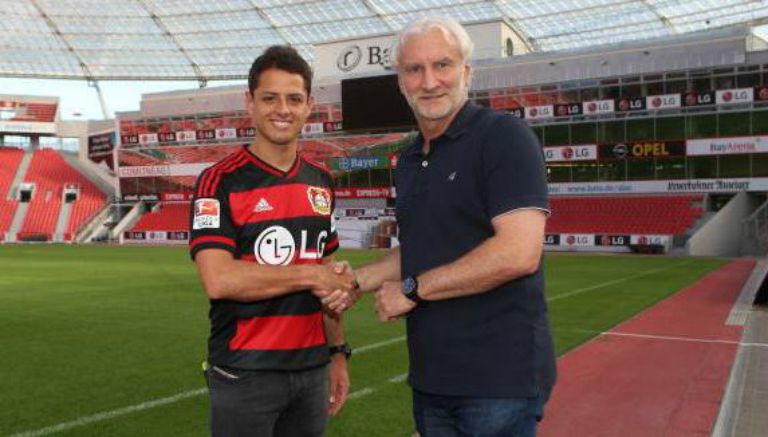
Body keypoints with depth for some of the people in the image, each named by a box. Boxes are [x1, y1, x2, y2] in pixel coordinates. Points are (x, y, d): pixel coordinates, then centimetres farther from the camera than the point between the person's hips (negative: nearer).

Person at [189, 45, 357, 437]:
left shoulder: (321, 182, 9)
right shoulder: (220, 181, -10)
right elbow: (218, 280, -22)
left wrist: (337, 352, 11)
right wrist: (311, 275, -16)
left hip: (311, 370, 5)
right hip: (244, 373, -5)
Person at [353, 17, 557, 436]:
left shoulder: (504, 136, -12)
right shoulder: (408, 161, 12)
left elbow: (519, 253, -23)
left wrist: (412, 289, -15)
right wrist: (358, 279, 5)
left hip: (499, 377, -7)